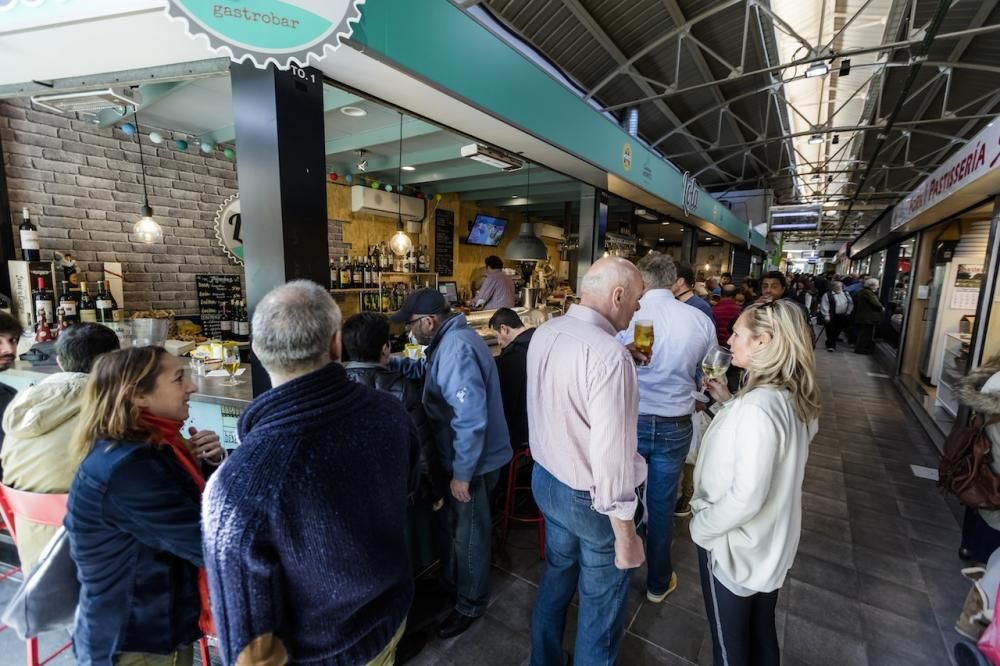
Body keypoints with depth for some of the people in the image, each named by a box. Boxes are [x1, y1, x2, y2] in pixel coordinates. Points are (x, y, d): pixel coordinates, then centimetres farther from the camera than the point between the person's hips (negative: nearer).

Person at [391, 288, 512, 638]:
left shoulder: (456, 349, -30)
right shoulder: (450, 339, 4)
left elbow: (471, 418, -33)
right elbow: (427, 369, 18)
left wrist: (462, 473, -24)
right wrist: (390, 363, 3)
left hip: (473, 461, -10)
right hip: (466, 455, 10)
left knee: (469, 533, 13)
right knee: (457, 525, 28)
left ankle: (470, 605, 37)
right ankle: (450, 580, 52)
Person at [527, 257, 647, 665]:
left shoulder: (543, 334, -4)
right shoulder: (610, 355, -29)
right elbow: (611, 454, -27)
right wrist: (625, 535, -17)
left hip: (546, 479, 8)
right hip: (590, 498, -7)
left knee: (556, 578, 29)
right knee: (601, 605, 19)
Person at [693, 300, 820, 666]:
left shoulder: (757, 407, -31)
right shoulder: (791, 397, -3)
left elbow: (746, 496, -29)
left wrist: (701, 526, -15)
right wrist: (730, 402, 4)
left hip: (734, 544, -8)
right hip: (769, 542, 8)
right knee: (761, 631, 27)